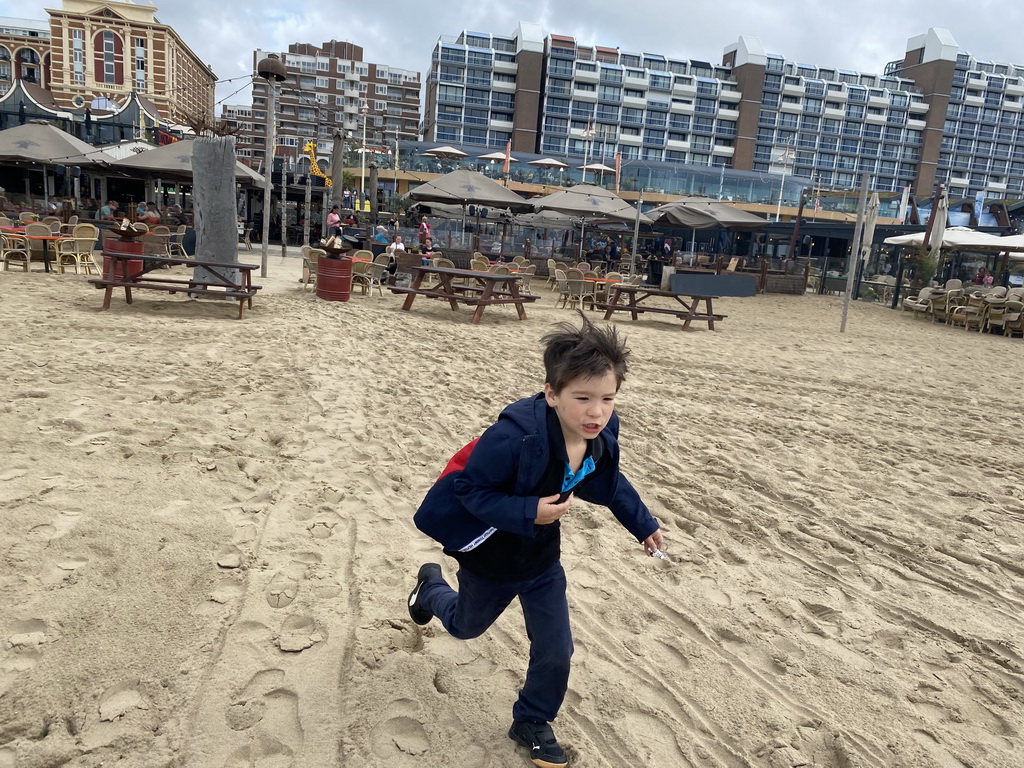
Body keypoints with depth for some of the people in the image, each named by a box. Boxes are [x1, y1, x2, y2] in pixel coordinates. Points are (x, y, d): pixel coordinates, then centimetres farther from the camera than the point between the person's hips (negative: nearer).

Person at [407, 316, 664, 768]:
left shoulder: (602, 435, -18)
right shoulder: (515, 435, -41)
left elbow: (611, 485, 3)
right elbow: (466, 486, -30)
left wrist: (643, 525, 9)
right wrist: (529, 513, -40)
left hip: (541, 560, 4)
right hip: (489, 558, -4)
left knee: (555, 651, 8)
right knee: (466, 627, 26)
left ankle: (532, 722, 37)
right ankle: (431, 587, 59)